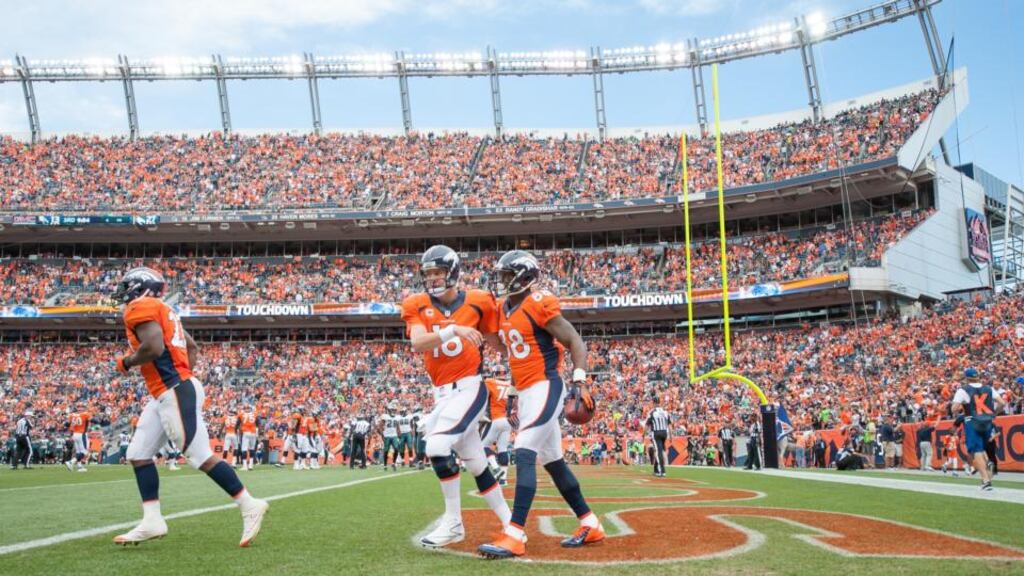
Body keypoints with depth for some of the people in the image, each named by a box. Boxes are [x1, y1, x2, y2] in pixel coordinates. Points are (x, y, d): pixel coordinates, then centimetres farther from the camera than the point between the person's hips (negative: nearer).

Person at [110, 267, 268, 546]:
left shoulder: (139, 308, -8)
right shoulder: (161, 310, 21)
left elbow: (154, 347, -23)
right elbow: (192, 347, 25)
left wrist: (126, 362, -6)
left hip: (175, 393, -10)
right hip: (164, 395, 10)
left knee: (201, 457, -9)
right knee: (138, 455, 9)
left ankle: (249, 506, -5)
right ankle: (152, 521, 8)